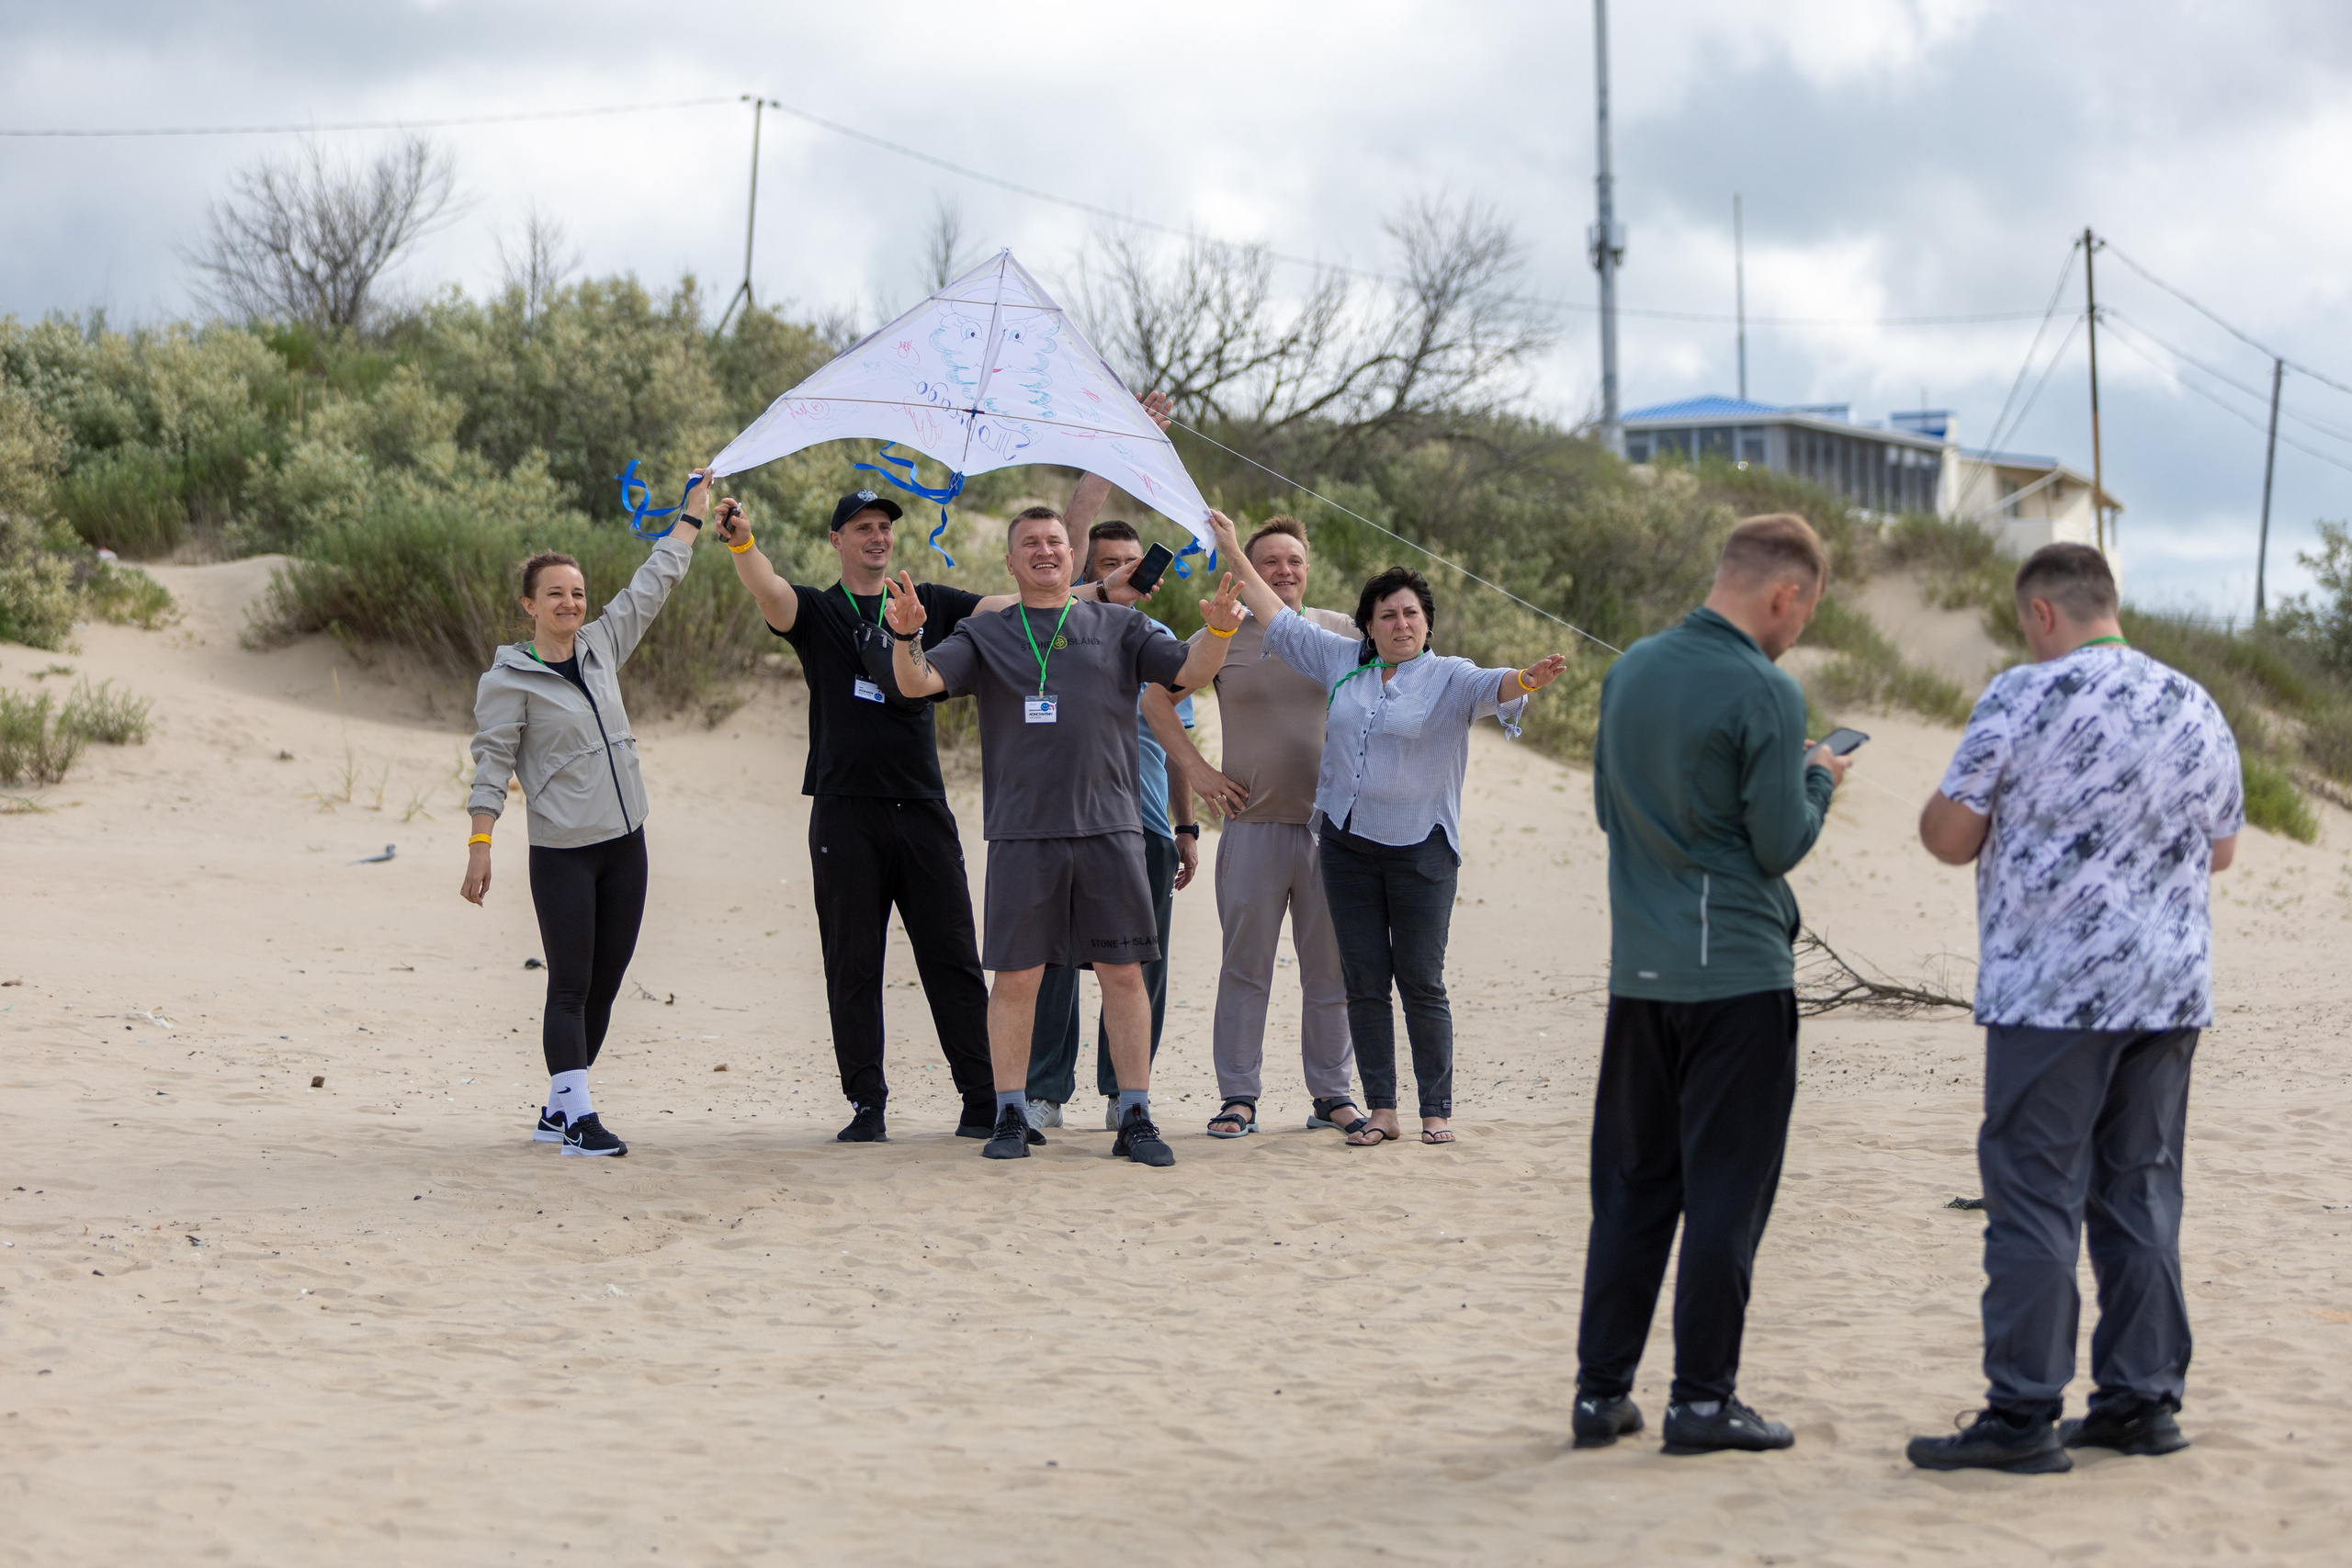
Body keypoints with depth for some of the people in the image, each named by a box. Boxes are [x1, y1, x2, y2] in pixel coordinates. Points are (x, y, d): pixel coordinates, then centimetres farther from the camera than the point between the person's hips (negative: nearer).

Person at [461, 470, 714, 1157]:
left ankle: (558, 1111, 17)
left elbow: (651, 585, 19)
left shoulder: (601, 647, 10)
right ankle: (577, 1117, -6)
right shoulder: (508, 680, -6)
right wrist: (479, 849, -14)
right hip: (563, 855, -6)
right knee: (570, 986, -7)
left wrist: (693, 513, 23)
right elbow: (492, 766, -8)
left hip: (624, 844, 6)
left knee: (604, 986, 8)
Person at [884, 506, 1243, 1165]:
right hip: (1021, 832, -1)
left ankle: (1136, 1117, 6)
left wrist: (1219, 631, -14)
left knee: (1123, 973, 0)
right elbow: (917, 683, 0)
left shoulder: (1118, 627, 13)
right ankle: (1012, 1115, 10)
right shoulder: (986, 635, 11)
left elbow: (1192, 672, 7)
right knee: (1016, 976, 0)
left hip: (1109, 829, 1)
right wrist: (906, 636, -20)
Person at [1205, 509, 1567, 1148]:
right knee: (1364, 982, 3)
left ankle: (1437, 1110, 4)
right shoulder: (1343, 662, 11)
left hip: (1420, 849, -4)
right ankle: (1380, 1109, 8)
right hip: (1347, 844, 4)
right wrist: (1235, 554, 21)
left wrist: (1529, 680, -44)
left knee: (1422, 983, -3)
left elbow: (1493, 688, -21)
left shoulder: (1449, 678, -1)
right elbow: (1282, 621, 19)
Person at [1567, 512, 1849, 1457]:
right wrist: (1819, 780, 7)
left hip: (1640, 972, 6)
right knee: (1725, 1191, 2)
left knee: (1632, 1185, 12)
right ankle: (1702, 1398, 5)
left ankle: (1601, 1390, 14)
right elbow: (1782, 844, -13)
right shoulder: (1765, 693, -14)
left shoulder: (1630, 670, 8)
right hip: (1738, 972, -6)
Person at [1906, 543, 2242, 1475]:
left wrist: (1939, 810, 14)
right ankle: (2144, 1399, 14)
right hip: (2172, 988, 6)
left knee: (2034, 1196, -3)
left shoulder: (2025, 699, -9)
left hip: (2054, 991, -6)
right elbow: (2222, 850, 19)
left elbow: (1950, 838, -7)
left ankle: (2024, 1415, -4)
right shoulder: (2195, 708, 9)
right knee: (2141, 1194, 12)